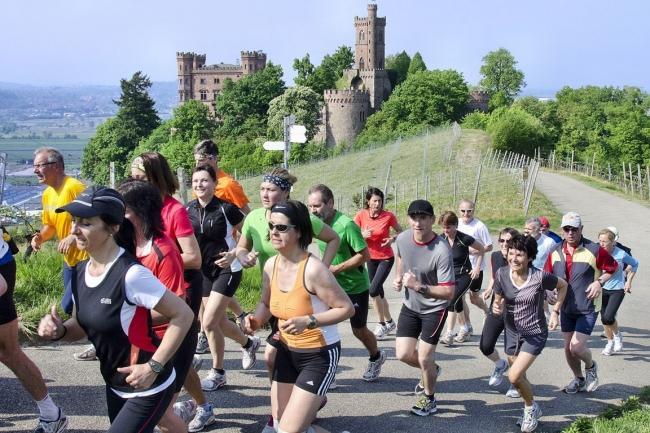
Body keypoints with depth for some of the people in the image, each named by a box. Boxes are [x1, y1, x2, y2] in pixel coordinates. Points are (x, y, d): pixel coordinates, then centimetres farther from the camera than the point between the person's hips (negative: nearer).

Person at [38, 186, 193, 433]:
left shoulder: (130, 274, -26)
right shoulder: (82, 272, -1)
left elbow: (183, 315, -23)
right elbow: (83, 325, 13)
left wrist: (153, 367, -23)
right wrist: (59, 330, -9)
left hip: (148, 389, -8)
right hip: (115, 387, 8)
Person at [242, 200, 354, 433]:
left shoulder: (313, 269, -26)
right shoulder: (271, 265, -5)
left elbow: (347, 308, -21)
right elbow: (266, 303, 12)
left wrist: (308, 321, -30)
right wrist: (256, 319, -10)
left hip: (319, 354, -7)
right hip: (287, 351, 7)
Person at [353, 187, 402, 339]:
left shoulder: (388, 216, -14)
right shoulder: (361, 215, -7)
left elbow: (400, 231, 1)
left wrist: (392, 239, -19)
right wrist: (363, 235, -22)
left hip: (386, 258, -4)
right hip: (371, 258, 4)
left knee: (373, 290, -15)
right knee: (379, 293, 11)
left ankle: (382, 323, 3)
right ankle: (389, 322, 29)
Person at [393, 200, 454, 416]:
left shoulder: (442, 251, -31)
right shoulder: (402, 238, -13)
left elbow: (448, 292, -29)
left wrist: (418, 286, -38)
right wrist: (398, 278, 0)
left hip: (434, 309, -5)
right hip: (410, 305, 5)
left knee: (424, 358, -2)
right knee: (403, 354, 2)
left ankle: (429, 398, 26)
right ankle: (431, 370, 36)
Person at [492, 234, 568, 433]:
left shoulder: (540, 277, -21)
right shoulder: (502, 274, -13)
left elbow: (563, 285, -1)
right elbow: (498, 300, 1)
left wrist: (555, 312, -3)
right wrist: (497, 307, -23)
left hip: (535, 334, -4)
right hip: (512, 332, 4)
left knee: (514, 376, -16)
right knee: (520, 378, 16)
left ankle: (531, 408, 13)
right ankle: (531, 408, 43)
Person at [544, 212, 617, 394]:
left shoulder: (594, 250, -14)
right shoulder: (556, 252, -1)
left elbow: (612, 268, -1)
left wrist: (599, 282, -16)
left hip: (588, 309, -5)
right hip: (566, 308, 5)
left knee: (576, 346, -12)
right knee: (568, 347, 12)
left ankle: (590, 366, 21)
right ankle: (578, 379, 36)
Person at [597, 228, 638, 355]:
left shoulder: (621, 254, -18)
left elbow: (635, 264, 2)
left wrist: (629, 281, -1)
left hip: (617, 289, -4)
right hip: (602, 288, 4)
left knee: (608, 318, -16)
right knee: (604, 318, 10)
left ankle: (617, 335, 16)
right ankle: (610, 342, 34)